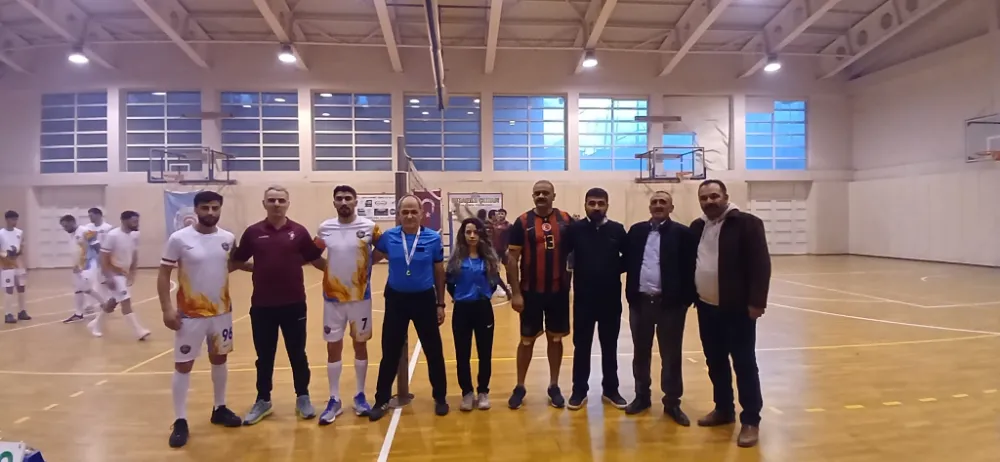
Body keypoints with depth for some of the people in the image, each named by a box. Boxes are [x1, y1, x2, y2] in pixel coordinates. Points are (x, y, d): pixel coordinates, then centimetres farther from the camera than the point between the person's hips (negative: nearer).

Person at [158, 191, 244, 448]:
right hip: (190, 314, -4)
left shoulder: (228, 239, -1)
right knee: (183, 365, 3)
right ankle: (180, 421, 15)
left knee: (219, 359, 15)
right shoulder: (179, 239, -11)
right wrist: (166, 309, -13)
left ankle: (219, 409, 31)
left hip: (222, 311, 4)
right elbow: (163, 275, -7)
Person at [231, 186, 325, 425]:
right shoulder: (253, 232, 1)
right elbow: (238, 260, 9)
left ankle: (303, 398, 25)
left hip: (294, 304, -1)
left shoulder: (299, 232, -1)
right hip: (262, 305, 1)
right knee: (264, 356, 13)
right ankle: (263, 400, 28)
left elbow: (316, 259, 5)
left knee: (297, 354, 10)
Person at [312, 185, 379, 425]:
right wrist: (329, 267, 0)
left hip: (361, 297, -1)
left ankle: (360, 396, 24)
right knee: (333, 348, 7)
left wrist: (365, 263, -4)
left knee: (360, 345, 10)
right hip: (333, 298, 1)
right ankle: (334, 400, 19)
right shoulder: (325, 228, -1)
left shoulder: (369, 227, -7)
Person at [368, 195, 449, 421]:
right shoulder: (388, 237, -6)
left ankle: (440, 398, 26)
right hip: (396, 299, 1)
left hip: (424, 299, -1)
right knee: (390, 353, 9)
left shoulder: (433, 238, -8)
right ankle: (382, 400, 25)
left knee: (433, 351, 8)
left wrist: (440, 304, 2)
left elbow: (439, 272, 0)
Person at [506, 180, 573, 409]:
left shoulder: (566, 220, 1)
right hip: (531, 292, -1)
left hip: (559, 291, 2)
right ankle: (520, 387, 23)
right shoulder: (522, 222, -4)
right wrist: (515, 293, -9)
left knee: (556, 338, 12)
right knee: (527, 339, 9)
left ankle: (554, 386, 26)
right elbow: (512, 259, -5)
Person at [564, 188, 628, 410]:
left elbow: (629, 258, 9)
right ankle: (579, 391, 21)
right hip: (583, 299, -1)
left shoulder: (617, 230, 0)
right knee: (581, 346, 9)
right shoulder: (575, 229, -4)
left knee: (610, 346, 13)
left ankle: (610, 390, 27)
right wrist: (573, 271, -5)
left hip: (611, 299, 1)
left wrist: (616, 269, -3)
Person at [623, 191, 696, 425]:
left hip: (670, 303, -3)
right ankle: (642, 396, 30)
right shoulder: (636, 231, 8)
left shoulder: (682, 233, -3)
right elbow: (628, 262, 8)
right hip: (640, 301, 3)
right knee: (641, 353, 14)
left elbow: (690, 269, -6)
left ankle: (672, 402, 22)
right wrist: (630, 294, -1)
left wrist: (686, 299, -12)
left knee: (671, 356, 8)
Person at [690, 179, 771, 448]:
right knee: (715, 362, 14)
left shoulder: (746, 223, -9)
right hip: (706, 307, 6)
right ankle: (724, 409, 28)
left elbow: (760, 264, -14)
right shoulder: (697, 227, 10)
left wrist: (757, 301, -19)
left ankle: (751, 420, 10)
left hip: (737, 308, -6)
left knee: (744, 364, 0)